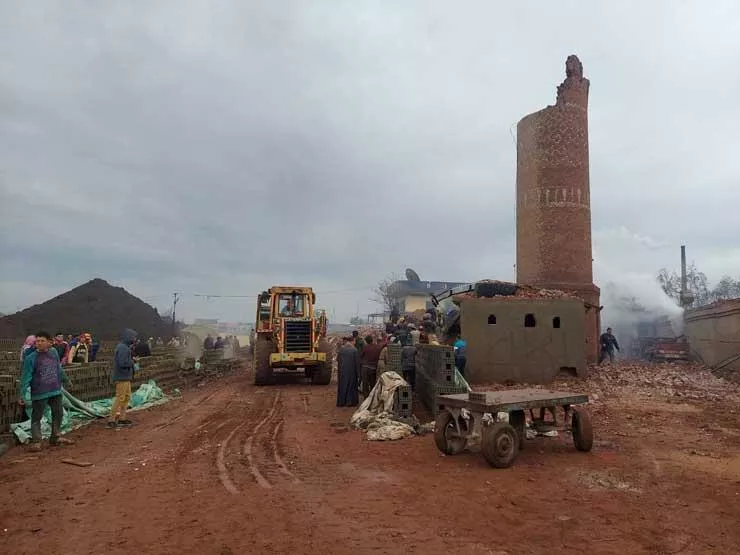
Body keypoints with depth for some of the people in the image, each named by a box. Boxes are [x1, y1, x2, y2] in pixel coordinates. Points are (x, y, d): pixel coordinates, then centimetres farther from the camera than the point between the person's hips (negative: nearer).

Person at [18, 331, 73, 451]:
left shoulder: (54, 353, 3)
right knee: (36, 418, 2)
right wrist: (22, 395, -16)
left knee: (58, 414, 15)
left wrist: (66, 380, 28)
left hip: (56, 391, 6)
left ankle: (55, 438, 29)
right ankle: (36, 441, 10)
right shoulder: (31, 358, -11)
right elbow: (26, 377, -12)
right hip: (39, 394, -5)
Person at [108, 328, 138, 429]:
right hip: (122, 377, -11)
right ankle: (112, 420, -1)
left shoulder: (125, 347, 14)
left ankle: (122, 418, 21)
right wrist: (132, 361, -11)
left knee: (127, 397, 14)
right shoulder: (123, 348, -19)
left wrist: (132, 360, 2)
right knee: (120, 398, -7)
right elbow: (123, 363, -26)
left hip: (126, 377, 11)